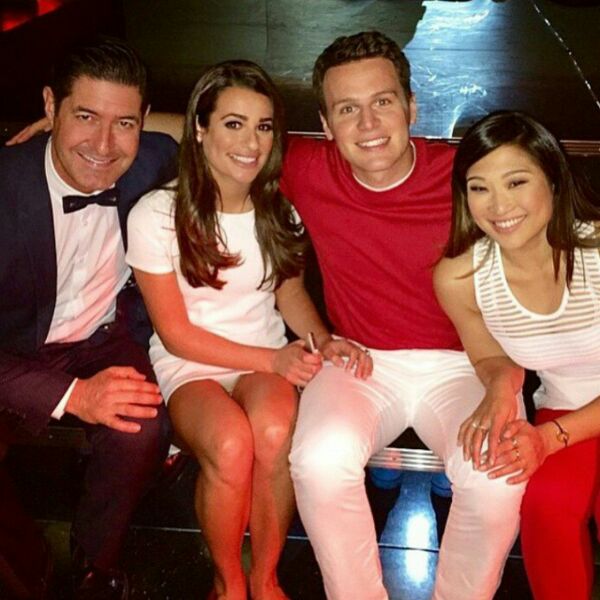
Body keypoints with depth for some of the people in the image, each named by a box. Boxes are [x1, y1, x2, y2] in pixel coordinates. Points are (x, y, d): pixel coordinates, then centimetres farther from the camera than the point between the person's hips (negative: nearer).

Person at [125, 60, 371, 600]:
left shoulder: (279, 209, -1)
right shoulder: (156, 216, -12)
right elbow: (176, 334, -8)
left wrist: (324, 342, -8)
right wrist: (273, 360, -16)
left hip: (269, 359, 3)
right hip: (189, 366, -2)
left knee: (275, 432, -32)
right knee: (231, 444, -34)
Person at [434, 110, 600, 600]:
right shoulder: (459, 279, -14)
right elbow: (498, 367, 2)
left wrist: (551, 436, -22)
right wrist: (502, 400, -20)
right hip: (561, 411, 2)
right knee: (548, 496, -29)